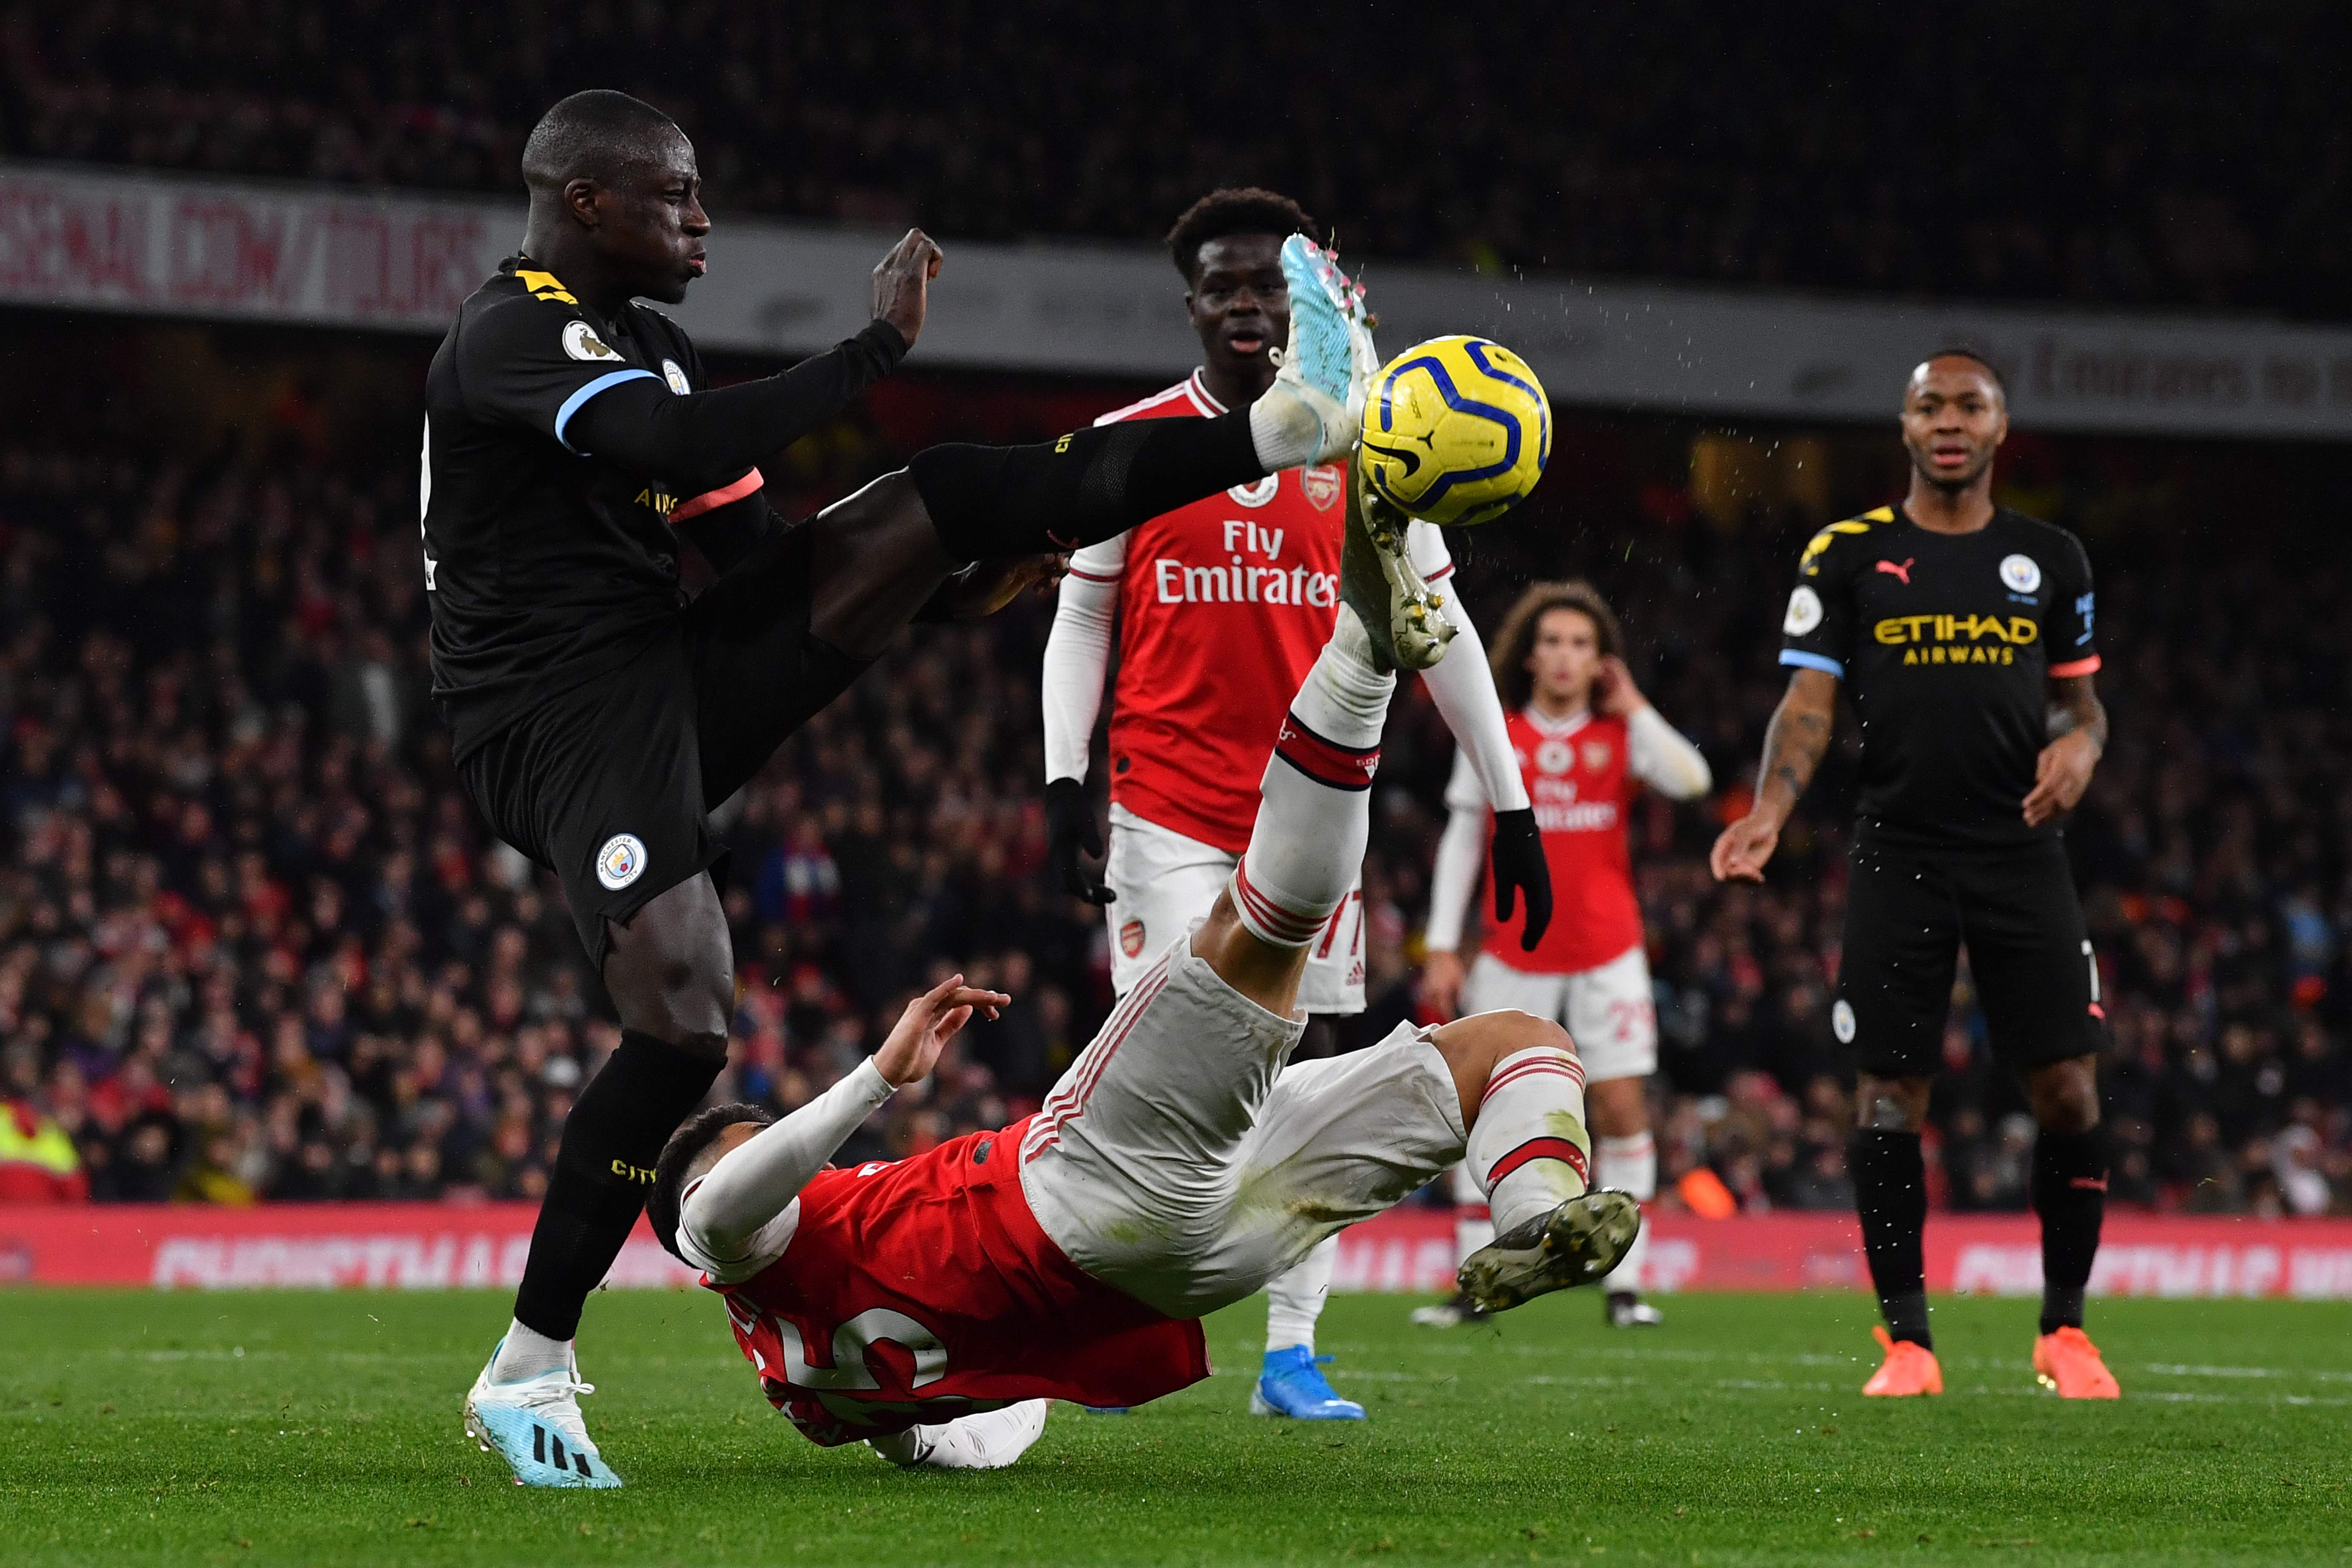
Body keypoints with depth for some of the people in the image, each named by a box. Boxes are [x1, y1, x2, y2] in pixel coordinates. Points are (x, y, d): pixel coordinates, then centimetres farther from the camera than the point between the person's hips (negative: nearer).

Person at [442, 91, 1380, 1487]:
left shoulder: (647, 348, 19)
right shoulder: (512, 334, -12)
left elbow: (766, 552, 20)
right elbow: (681, 449, -29)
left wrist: (960, 594, 6)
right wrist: (881, 347, -21)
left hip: (684, 679, 8)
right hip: (563, 726, -8)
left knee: (939, 502, -2)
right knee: (686, 1022, -22)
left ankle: (1288, 429, -5)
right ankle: (527, 1375, -11)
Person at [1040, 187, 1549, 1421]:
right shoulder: (1128, 444, 3)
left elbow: (1439, 631, 10)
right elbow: (1080, 623, 7)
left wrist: (1511, 806, 8)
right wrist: (1063, 777, -5)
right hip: (1168, 804, -2)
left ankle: (1291, 1354, 5)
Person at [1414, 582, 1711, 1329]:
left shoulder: (1621, 734, 3)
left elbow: (1690, 780, -16)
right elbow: (1461, 840, 7)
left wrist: (1634, 709, -9)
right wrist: (1443, 947, 2)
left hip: (1607, 952, 0)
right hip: (1515, 954, 0)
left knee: (1622, 1105, -5)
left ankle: (1624, 1282, 1)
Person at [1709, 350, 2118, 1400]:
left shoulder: (2049, 558, 11)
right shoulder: (1847, 557, 4)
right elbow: (1808, 703, -1)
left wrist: (2080, 744, -6)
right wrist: (1768, 814, -17)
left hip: (2022, 852, 1)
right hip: (1898, 858, -1)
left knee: (2068, 1088, -5)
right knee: (1890, 1094, -3)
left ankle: (2064, 1328, 10)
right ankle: (1907, 1340, 6)